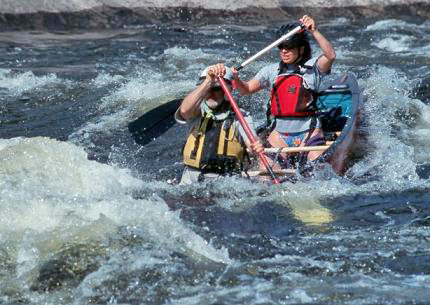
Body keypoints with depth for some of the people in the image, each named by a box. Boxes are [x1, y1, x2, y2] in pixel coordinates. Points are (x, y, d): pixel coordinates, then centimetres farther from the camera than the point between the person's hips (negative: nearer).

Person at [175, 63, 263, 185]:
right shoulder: (198, 112, 7)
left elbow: (251, 140, -12)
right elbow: (185, 110, -17)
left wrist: (256, 146, -37)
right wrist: (208, 81, -26)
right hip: (191, 178, 2)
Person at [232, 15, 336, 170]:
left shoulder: (312, 67, 0)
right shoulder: (272, 71, 11)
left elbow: (330, 56, -19)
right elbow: (247, 89, 8)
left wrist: (314, 31, -27)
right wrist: (236, 79, -12)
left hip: (308, 133, -3)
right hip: (279, 135, 3)